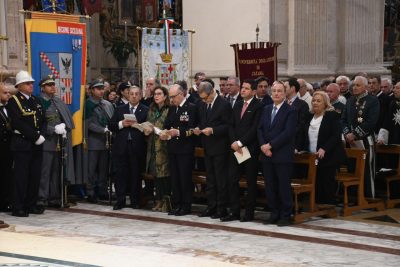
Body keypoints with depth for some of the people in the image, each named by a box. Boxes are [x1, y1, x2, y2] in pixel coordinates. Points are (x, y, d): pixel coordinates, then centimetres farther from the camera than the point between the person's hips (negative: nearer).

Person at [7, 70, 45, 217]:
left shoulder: (35, 100, 16)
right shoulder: (14, 101, -7)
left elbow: (41, 120, 15)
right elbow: (19, 124, -16)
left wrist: (41, 135, -4)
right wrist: (36, 136, -17)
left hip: (36, 144, 7)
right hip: (22, 144, -7)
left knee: (35, 176, 10)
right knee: (21, 176, -4)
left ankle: (31, 204, 19)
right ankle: (18, 207, 1)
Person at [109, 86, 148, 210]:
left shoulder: (145, 110, 5)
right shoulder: (120, 109, 14)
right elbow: (111, 126, 8)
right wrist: (121, 124, -9)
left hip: (137, 147, -2)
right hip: (121, 146, 2)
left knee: (136, 175, 3)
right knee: (120, 174, 1)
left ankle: (135, 201, 12)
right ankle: (120, 201, 7)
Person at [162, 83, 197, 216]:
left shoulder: (191, 108, -6)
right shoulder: (172, 109, 15)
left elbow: (192, 129, -13)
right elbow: (167, 125, 13)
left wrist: (178, 132, -23)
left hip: (185, 149, -7)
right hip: (173, 148, 7)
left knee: (185, 177, -3)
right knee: (174, 178, 8)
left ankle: (186, 206, 5)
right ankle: (177, 205, 15)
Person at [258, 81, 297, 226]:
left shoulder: (291, 111, -5)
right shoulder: (266, 109, 15)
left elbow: (288, 132, -14)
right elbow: (260, 129, 11)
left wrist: (271, 145, -15)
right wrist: (263, 146, -5)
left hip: (283, 155, -6)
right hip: (267, 154, 6)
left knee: (284, 186, -1)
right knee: (270, 186, 8)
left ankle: (285, 216, 8)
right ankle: (274, 214, 18)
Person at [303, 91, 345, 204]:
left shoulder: (332, 116, -3)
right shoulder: (310, 117, 15)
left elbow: (336, 136, -11)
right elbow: (306, 137, 20)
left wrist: (324, 149, -22)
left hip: (327, 158, -5)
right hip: (312, 159, 5)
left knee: (327, 186, -4)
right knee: (316, 187, 2)